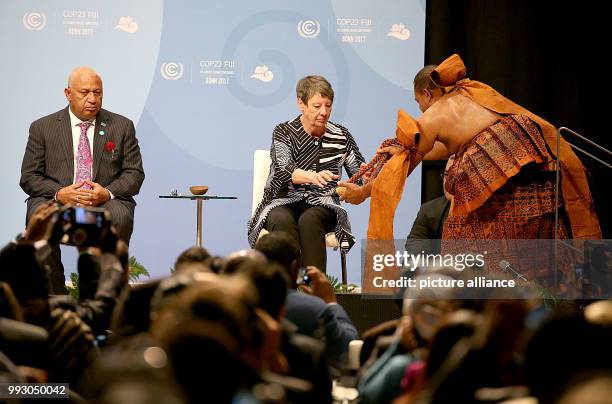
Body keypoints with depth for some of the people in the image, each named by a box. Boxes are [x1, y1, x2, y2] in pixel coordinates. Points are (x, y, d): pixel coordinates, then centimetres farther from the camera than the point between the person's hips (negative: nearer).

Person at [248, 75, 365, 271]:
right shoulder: (284, 132, 0)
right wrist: (313, 177, -39)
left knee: (309, 220, -34)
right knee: (283, 221, -35)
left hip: (321, 206, 1)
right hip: (283, 203, -1)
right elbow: (284, 170, -18)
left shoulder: (341, 135, 8)